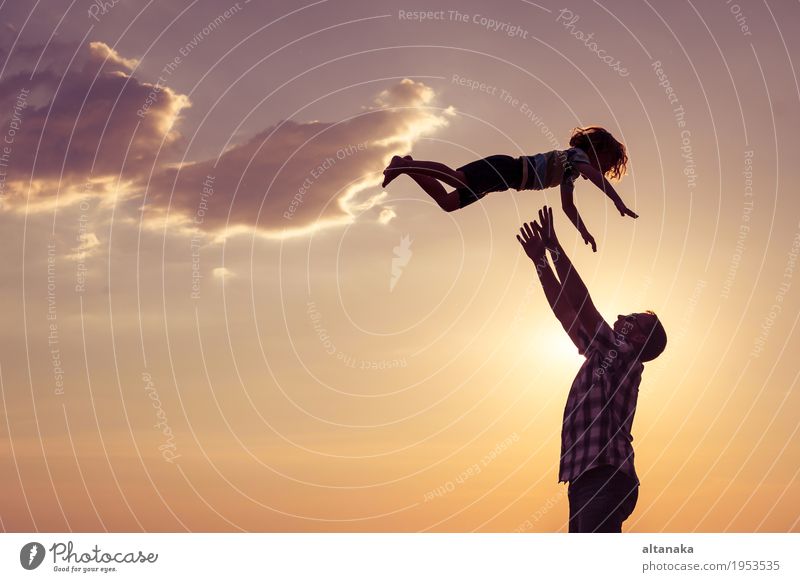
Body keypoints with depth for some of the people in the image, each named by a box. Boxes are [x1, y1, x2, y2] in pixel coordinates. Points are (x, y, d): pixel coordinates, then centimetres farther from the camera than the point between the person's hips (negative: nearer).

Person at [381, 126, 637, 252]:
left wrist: (585, 232, 30)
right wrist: (619, 203, -29)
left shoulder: (570, 174, 29)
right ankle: (405, 165, -32)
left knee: (448, 203, 4)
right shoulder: (577, 155, 2)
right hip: (506, 170, -9)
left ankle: (406, 166, 2)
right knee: (458, 178, -34)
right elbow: (595, 175, -20)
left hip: (505, 176, 9)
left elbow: (567, 206, 36)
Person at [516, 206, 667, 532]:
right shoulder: (604, 360, 25)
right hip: (586, 480, 9)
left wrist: (555, 247, -3)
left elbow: (582, 304, -8)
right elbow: (565, 312, 26)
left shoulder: (623, 359, 0)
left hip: (605, 479, -9)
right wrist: (541, 260, 24)